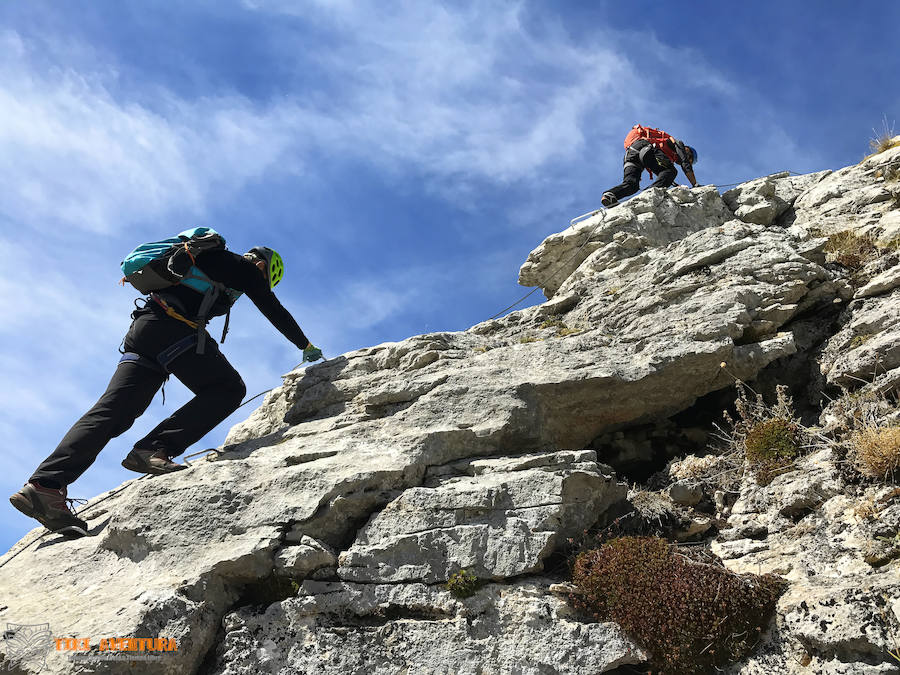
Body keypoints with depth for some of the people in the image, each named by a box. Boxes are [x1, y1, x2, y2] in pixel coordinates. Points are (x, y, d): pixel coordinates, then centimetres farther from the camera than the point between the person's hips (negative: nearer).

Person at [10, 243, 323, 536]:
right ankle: (154, 451, -21)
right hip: (171, 327, -9)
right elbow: (274, 311, 13)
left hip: (142, 326, 9)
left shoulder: (213, 258, 35)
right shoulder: (245, 268, 11)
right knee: (229, 388, -7)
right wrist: (306, 346, 26)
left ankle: (45, 484, -15)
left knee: (112, 412, -3)